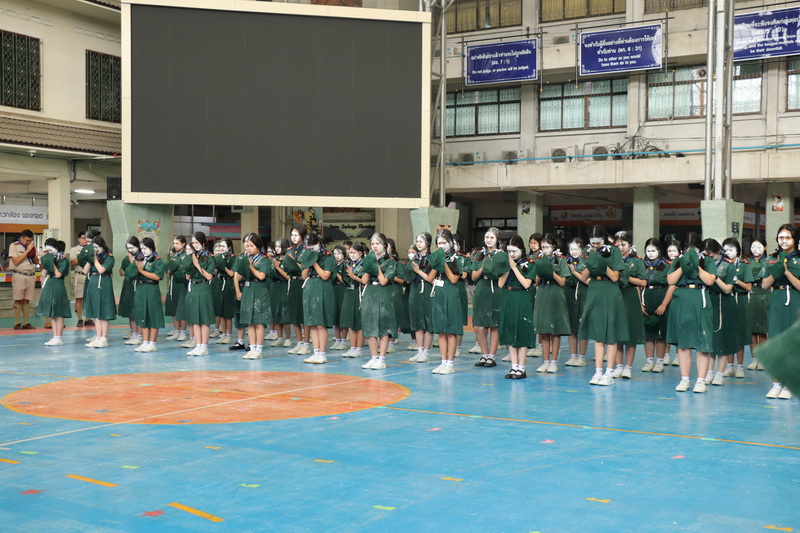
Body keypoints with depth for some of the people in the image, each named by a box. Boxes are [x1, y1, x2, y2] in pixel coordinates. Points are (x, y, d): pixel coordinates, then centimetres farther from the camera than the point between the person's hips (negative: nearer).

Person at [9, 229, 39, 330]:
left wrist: (33, 254, -3)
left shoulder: (31, 246, 14)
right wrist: (27, 250, -11)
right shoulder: (14, 246, -1)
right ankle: (17, 323, -1)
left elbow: (36, 262, 16)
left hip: (30, 276, 5)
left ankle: (26, 323, 6)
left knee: (27, 301, 4)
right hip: (19, 275, -5)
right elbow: (16, 261, -11)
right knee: (18, 300, -4)